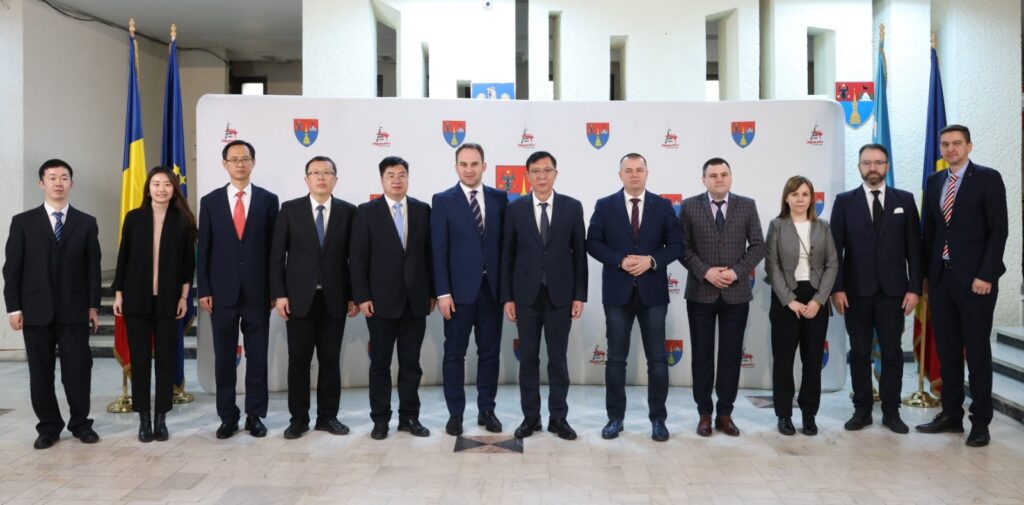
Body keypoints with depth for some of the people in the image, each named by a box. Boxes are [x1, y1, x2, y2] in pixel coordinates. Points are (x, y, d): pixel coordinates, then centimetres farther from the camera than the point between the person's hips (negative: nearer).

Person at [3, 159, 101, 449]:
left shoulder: (86, 223, 6)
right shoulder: (23, 222, 4)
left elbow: (93, 268, 5)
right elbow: (12, 268, 2)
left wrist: (93, 305, 1)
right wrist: (13, 308, -4)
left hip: (74, 310, 0)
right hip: (36, 311, 0)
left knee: (78, 370, 2)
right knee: (40, 373, 6)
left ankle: (81, 424, 16)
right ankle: (48, 427, 18)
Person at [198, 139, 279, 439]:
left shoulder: (268, 199, 3)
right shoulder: (210, 201, 5)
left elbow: (274, 246, 3)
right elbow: (204, 249, 4)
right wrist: (203, 290, -2)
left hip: (258, 291, 0)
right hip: (222, 291, 1)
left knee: (257, 357, 5)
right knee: (224, 358, 6)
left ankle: (255, 415, 16)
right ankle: (228, 416, 17)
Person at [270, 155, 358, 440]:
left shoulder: (348, 211, 4)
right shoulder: (290, 209, 3)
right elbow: (277, 255, 2)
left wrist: (354, 295, 0)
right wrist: (279, 294, -5)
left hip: (334, 298, 1)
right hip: (299, 297, 0)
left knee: (330, 360, 6)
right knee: (299, 360, 4)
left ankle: (327, 416, 17)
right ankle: (298, 418, 14)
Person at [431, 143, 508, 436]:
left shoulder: (498, 198, 7)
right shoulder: (443, 201, -1)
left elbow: (504, 243, 7)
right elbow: (439, 250, -5)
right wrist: (442, 292, -11)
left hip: (492, 288, 3)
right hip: (459, 289, -2)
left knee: (490, 351, 9)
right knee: (455, 353, 5)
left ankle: (486, 410, 20)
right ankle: (455, 413, 15)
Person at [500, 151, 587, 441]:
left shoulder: (572, 207, 1)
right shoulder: (515, 208, 2)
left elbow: (580, 253, 2)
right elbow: (508, 255, 3)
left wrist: (580, 295, -3)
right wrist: (507, 297, -1)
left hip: (560, 294, 0)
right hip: (526, 294, 1)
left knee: (558, 358, 5)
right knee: (528, 357, 6)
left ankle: (558, 418, 15)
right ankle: (531, 417, 16)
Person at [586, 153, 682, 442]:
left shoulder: (663, 206, 5)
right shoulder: (605, 206, 3)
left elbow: (676, 245, 2)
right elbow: (593, 243, -1)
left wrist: (651, 261, -15)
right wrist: (620, 261, -15)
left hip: (653, 292, 1)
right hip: (618, 291, 0)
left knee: (657, 359, 4)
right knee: (616, 358, 6)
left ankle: (658, 419, 16)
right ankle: (615, 417, 17)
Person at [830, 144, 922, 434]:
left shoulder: (905, 200, 6)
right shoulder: (844, 201, 3)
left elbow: (914, 248, 3)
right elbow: (835, 248, 0)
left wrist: (914, 288, -4)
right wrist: (837, 288, -8)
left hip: (893, 291, 1)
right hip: (856, 291, 0)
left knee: (892, 353, 5)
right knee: (859, 353, 7)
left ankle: (891, 412, 16)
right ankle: (862, 410, 16)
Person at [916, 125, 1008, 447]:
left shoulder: (988, 178, -3)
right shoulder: (934, 182, 12)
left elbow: (999, 230, -9)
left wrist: (985, 275, -15)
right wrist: (926, 273, 8)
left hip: (974, 278, -5)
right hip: (940, 276, 5)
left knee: (977, 350, 2)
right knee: (947, 349, 10)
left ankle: (980, 421, 11)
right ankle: (951, 414, 20)